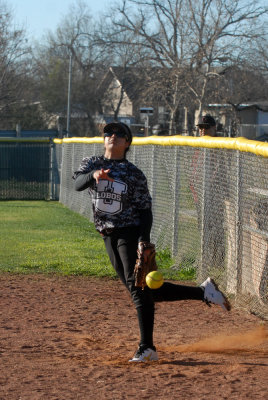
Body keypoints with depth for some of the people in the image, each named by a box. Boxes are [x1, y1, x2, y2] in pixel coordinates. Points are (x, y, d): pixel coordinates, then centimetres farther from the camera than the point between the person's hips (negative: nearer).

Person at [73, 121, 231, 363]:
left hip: (131, 233, -4)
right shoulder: (92, 164, 7)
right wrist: (93, 175, -36)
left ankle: (147, 348, -14)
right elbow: (78, 184, -14)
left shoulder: (134, 174, -2)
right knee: (146, 291, 6)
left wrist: (144, 240, -19)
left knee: (138, 287, -15)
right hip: (109, 237, 5)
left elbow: (145, 211, -5)